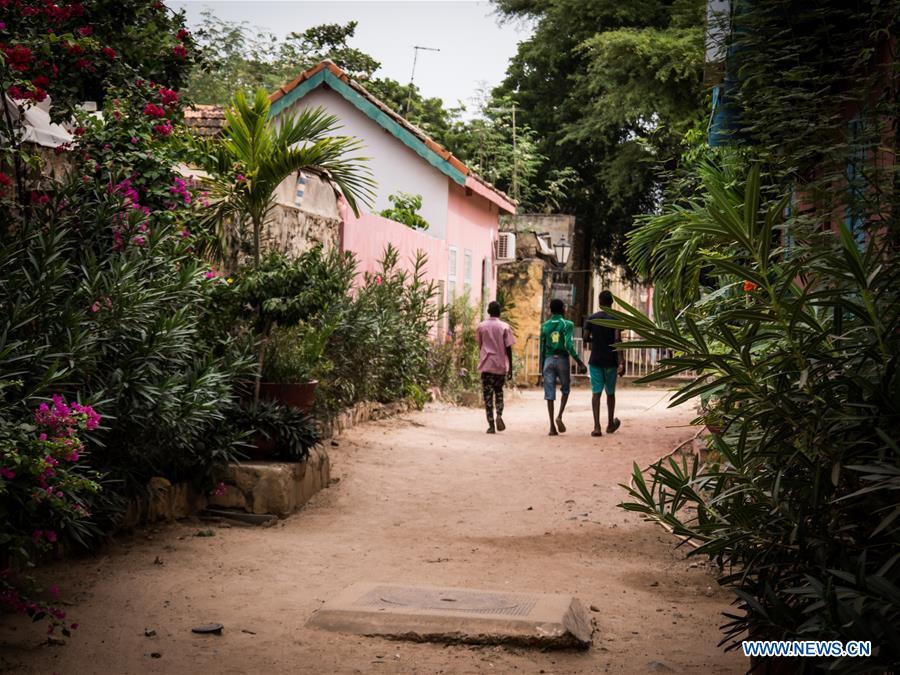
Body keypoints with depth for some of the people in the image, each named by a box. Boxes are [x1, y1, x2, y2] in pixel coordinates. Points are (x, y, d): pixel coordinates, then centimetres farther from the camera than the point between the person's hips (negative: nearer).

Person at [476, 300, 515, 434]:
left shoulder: (481, 326, 2)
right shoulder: (505, 327, -3)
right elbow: (508, 348, -4)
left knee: (488, 395, 4)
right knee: (499, 392, 17)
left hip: (486, 365, 0)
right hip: (500, 365, 0)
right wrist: (510, 368, 1)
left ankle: (491, 425, -2)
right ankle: (499, 415, -7)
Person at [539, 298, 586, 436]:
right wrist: (577, 360, -6)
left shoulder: (545, 326, 6)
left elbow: (542, 347, 8)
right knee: (565, 389, 17)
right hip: (562, 359, -2)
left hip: (549, 360, 2)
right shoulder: (567, 324, -4)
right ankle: (559, 416, -3)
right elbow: (568, 345, -15)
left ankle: (552, 426, -2)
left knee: (549, 393, 2)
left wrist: (542, 366, 16)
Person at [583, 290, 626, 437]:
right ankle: (610, 424, 29)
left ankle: (597, 427, -12)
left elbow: (585, 338, -1)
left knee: (596, 393, -1)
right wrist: (621, 362, -16)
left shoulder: (591, 318, 1)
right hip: (610, 361, -1)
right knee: (610, 393, 14)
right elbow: (617, 340, -14)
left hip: (595, 360, 1)